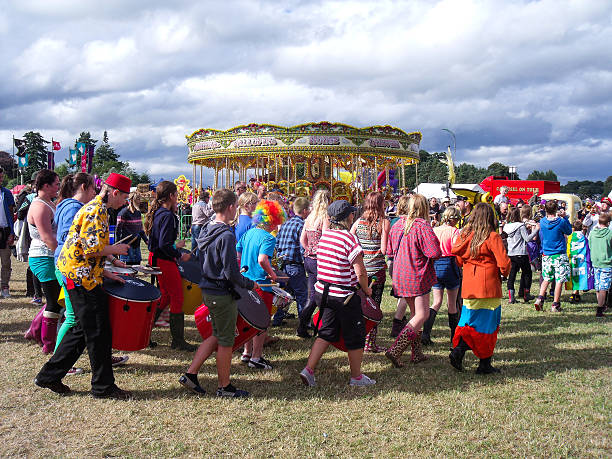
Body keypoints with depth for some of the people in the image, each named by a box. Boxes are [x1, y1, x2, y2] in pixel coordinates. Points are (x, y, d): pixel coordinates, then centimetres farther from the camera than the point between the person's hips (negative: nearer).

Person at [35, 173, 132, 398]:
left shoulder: (94, 209, 18)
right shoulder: (96, 211, -15)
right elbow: (93, 248, -23)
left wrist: (105, 273, 18)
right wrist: (116, 249, -7)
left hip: (78, 276, 11)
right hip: (82, 278, -11)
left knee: (82, 329, 15)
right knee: (98, 333, -2)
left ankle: (50, 376, 21)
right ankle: (103, 386, 7)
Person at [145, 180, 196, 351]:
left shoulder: (156, 213, 9)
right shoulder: (167, 216, -20)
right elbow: (164, 245, -26)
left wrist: (175, 245, 22)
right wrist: (180, 256, -15)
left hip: (154, 258, 10)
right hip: (164, 261, -10)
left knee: (165, 296, 20)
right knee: (177, 299, 0)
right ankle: (178, 340, 7)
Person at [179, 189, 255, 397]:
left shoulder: (205, 232, 7)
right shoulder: (226, 236, -21)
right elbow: (231, 272, -22)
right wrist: (250, 284, -7)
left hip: (207, 291, 9)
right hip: (222, 294, -9)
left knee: (217, 336, 20)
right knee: (225, 341, 5)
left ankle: (190, 374, 17)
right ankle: (224, 387, 17)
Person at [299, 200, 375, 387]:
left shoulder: (324, 235, 4)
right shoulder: (349, 238, -18)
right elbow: (360, 272, -19)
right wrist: (366, 289, -1)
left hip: (323, 292, 7)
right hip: (345, 296, -7)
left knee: (326, 333, 17)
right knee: (355, 336, 10)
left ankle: (308, 369, 9)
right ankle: (356, 376, 22)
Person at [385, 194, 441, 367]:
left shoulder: (397, 226, 5)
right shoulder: (422, 226, -16)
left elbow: (390, 251, 13)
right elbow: (435, 252, -20)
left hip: (400, 276, 7)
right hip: (417, 277, -7)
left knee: (414, 312, 18)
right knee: (422, 315, -2)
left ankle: (416, 353, 20)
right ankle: (395, 351, -13)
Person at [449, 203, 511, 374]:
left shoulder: (464, 235, 3)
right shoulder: (492, 237, -11)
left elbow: (459, 260, 12)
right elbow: (504, 263, -13)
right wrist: (504, 273, 7)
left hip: (468, 286, 4)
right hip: (489, 286, -4)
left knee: (469, 322, 15)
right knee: (487, 325, 5)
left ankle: (458, 350, -5)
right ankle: (485, 364, 10)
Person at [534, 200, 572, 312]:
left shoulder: (542, 222, -2)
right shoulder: (561, 222, -12)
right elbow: (569, 231, 6)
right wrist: (564, 217, 6)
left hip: (546, 255, 4)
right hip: (559, 255, -4)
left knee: (546, 278, 17)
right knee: (559, 280, 3)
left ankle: (540, 298, 1)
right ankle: (555, 304, 4)